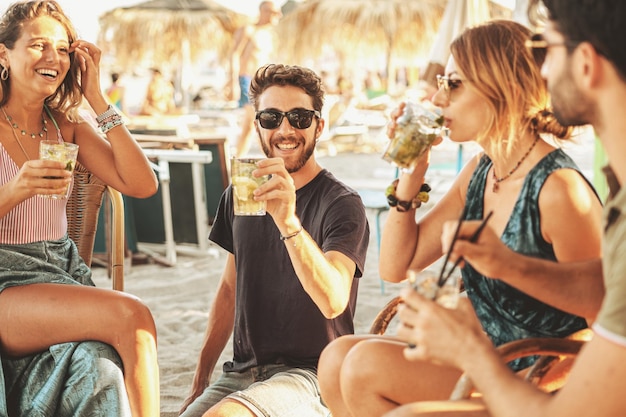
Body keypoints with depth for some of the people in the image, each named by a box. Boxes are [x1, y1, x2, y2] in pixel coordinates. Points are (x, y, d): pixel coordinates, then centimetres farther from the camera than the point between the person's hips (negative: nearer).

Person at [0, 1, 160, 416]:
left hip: (62, 270, 4)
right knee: (131, 316, -29)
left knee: (98, 363, -29)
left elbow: (141, 184, 0)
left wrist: (97, 99, 1)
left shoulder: (67, 127, 13)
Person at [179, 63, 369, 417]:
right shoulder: (239, 195, 11)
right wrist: (201, 379, 16)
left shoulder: (342, 204, -9)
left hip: (310, 375, -5)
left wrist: (288, 222, -38)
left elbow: (333, 302, -25)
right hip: (242, 372, 5)